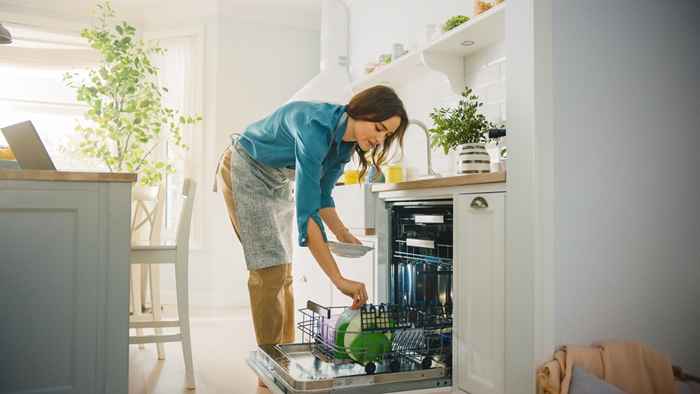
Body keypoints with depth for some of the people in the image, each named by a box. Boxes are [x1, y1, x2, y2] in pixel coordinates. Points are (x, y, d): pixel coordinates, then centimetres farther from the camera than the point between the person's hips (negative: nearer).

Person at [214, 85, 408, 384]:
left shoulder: (346, 141, -11)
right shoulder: (317, 127, -37)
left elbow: (321, 195, 3)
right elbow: (306, 211, -43)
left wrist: (342, 234, -13)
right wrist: (339, 280, -45)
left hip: (278, 181, 8)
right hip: (245, 171, -8)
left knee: (284, 271, 5)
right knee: (270, 269, -13)